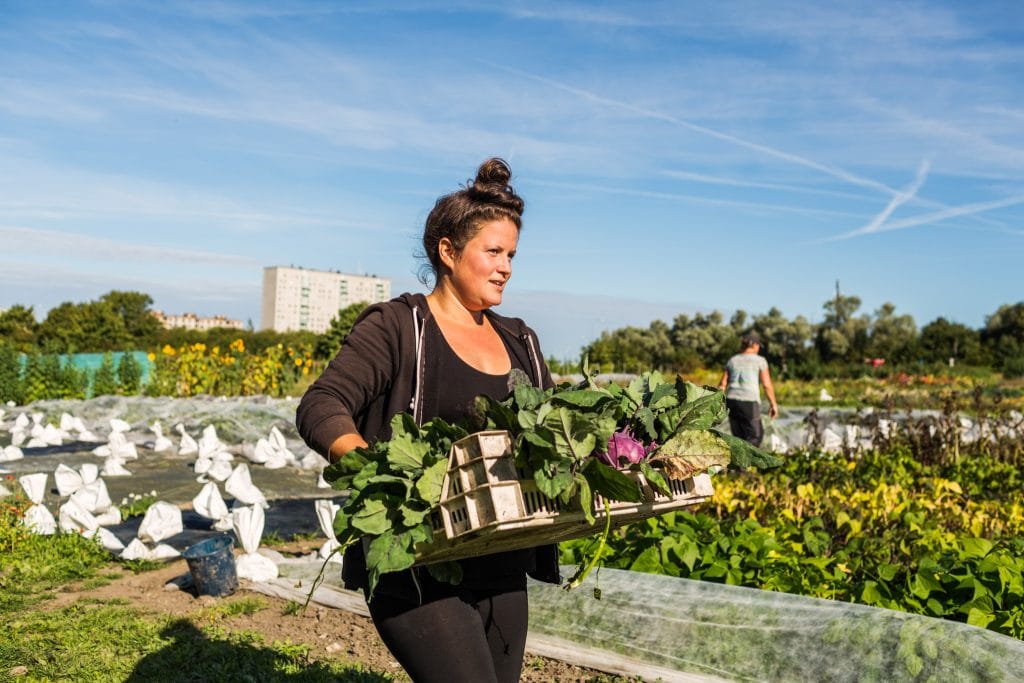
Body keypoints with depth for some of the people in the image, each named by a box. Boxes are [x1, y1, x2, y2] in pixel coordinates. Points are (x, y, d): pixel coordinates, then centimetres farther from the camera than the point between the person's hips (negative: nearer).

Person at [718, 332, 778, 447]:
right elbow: (767, 385, -6)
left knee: (739, 436, 15)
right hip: (749, 403, -5)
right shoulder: (760, 361, -1)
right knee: (755, 436, 7)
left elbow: (722, 385, 8)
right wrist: (773, 404, 4)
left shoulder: (732, 360, 12)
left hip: (731, 401, 5)